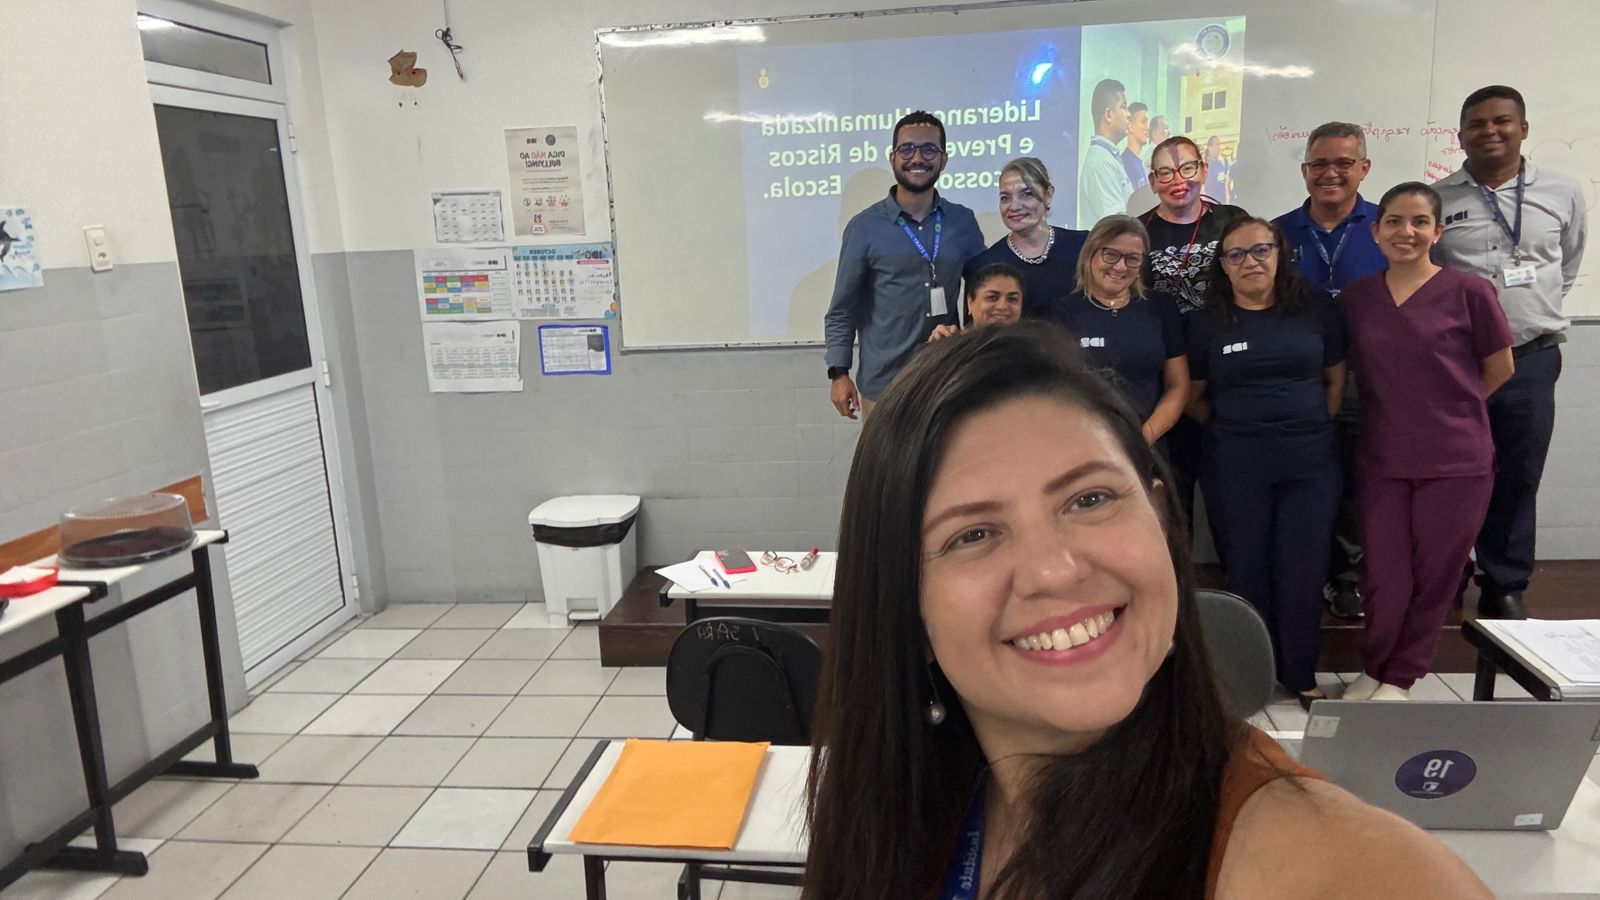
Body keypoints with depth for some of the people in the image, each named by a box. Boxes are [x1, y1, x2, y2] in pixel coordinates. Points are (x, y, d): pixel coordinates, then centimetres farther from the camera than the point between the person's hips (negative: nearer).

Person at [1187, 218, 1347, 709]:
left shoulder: (1317, 309, 2)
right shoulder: (1210, 322, 2)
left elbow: (1336, 378, 10)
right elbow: (1193, 397, 8)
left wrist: (1311, 426, 3)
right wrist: (1234, 428, 2)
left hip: (1310, 460, 0)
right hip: (1234, 464, 0)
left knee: (1302, 570, 3)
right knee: (1246, 569, 7)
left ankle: (1301, 675, 18)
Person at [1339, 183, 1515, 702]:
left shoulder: (1468, 292, -6)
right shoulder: (1355, 298, 3)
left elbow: (1499, 370, 5)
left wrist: (1445, 410, 9)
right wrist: (1410, 408, 8)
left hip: (1456, 461, -2)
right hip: (1382, 460, 2)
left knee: (1435, 576, 7)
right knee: (1384, 578, 4)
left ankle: (1399, 678, 26)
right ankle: (1373, 669, 28)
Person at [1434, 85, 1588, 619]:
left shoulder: (1563, 195, 5)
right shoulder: (1436, 200, -2)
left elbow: (1568, 265, 20)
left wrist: (1536, 313, 15)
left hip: (1532, 357, 2)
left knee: (1519, 478, 9)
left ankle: (1504, 588, 22)